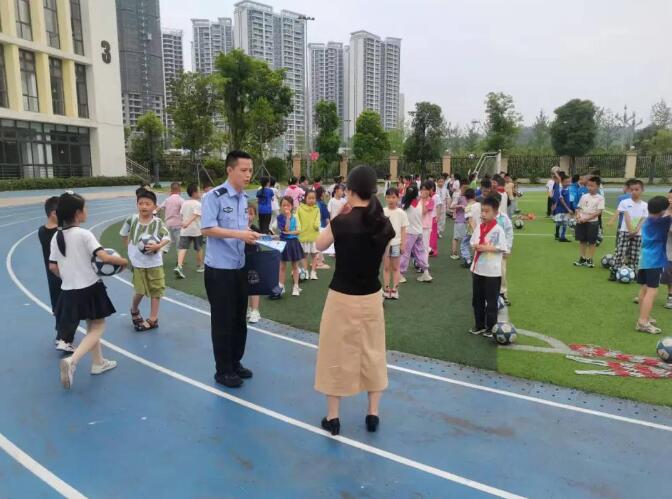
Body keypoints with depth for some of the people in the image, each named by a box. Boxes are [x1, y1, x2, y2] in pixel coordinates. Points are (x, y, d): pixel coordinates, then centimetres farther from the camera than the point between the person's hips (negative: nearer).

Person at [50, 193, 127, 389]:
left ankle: (98, 363, 31)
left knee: (91, 327, 22)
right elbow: (104, 257, -25)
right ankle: (71, 361, -13)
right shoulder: (84, 234, -15)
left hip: (69, 291, 7)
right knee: (97, 329, 5)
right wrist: (123, 261, -8)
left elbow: (53, 266, 8)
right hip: (90, 289, -7)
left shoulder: (57, 237, 4)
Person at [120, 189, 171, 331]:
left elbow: (167, 238, -15)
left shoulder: (157, 222, -11)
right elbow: (123, 233, 12)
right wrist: (129, 246, 7)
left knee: (156, 290, 5)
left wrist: (158, 246, -30)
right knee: (140, 291, 3)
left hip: (154, 262, 0)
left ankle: (153, 319, 18)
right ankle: (134, 311, 34)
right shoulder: (132, 220, -5)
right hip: (138, 262, 0)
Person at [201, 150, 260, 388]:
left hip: (241, 267, 7)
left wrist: (250, 236, 0)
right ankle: (223, 370, 19)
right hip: (219, 269, -7)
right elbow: (207, 229, -20)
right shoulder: (214, 196, -13)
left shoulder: (245, 198, 11)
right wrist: (238, 234, -26)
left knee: (239, 318, 16)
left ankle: (235, 362, 32)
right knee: (222, 321, 3)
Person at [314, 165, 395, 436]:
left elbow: (319, 245, 1)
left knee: (336, 355, 11)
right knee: (373, 354, 18)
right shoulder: (385, 224, -4)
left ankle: (332, 417, 22)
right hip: (372, 298, 4)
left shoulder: (341, 223, -17)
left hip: (341, 298, -4)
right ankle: (373, 414, 27)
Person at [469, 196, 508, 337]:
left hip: (492, 271, -6)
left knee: (491, 301, 5)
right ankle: (479, 325, 28)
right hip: (477, 269, 6)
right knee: (476, 299, 14)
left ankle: (491, 327, 17)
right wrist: (476, 246, -11)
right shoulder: (479, 227, 4)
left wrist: (487, 248, -21)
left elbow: (502, 248, -14)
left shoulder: (498, 230, -13)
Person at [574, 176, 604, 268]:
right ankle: (582, 258, 19)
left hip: (592, 222, -4)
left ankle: (589, 260, 14)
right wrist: (578, 216, -10)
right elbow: (579, 208, 11)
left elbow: (598, 212, -13)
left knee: (592, 242, 4)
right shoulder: (584, 196, 6)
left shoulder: (600, 198, -6)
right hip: (581, 222, 4)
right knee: (582, 240, 10)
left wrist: (586, 218, -20)